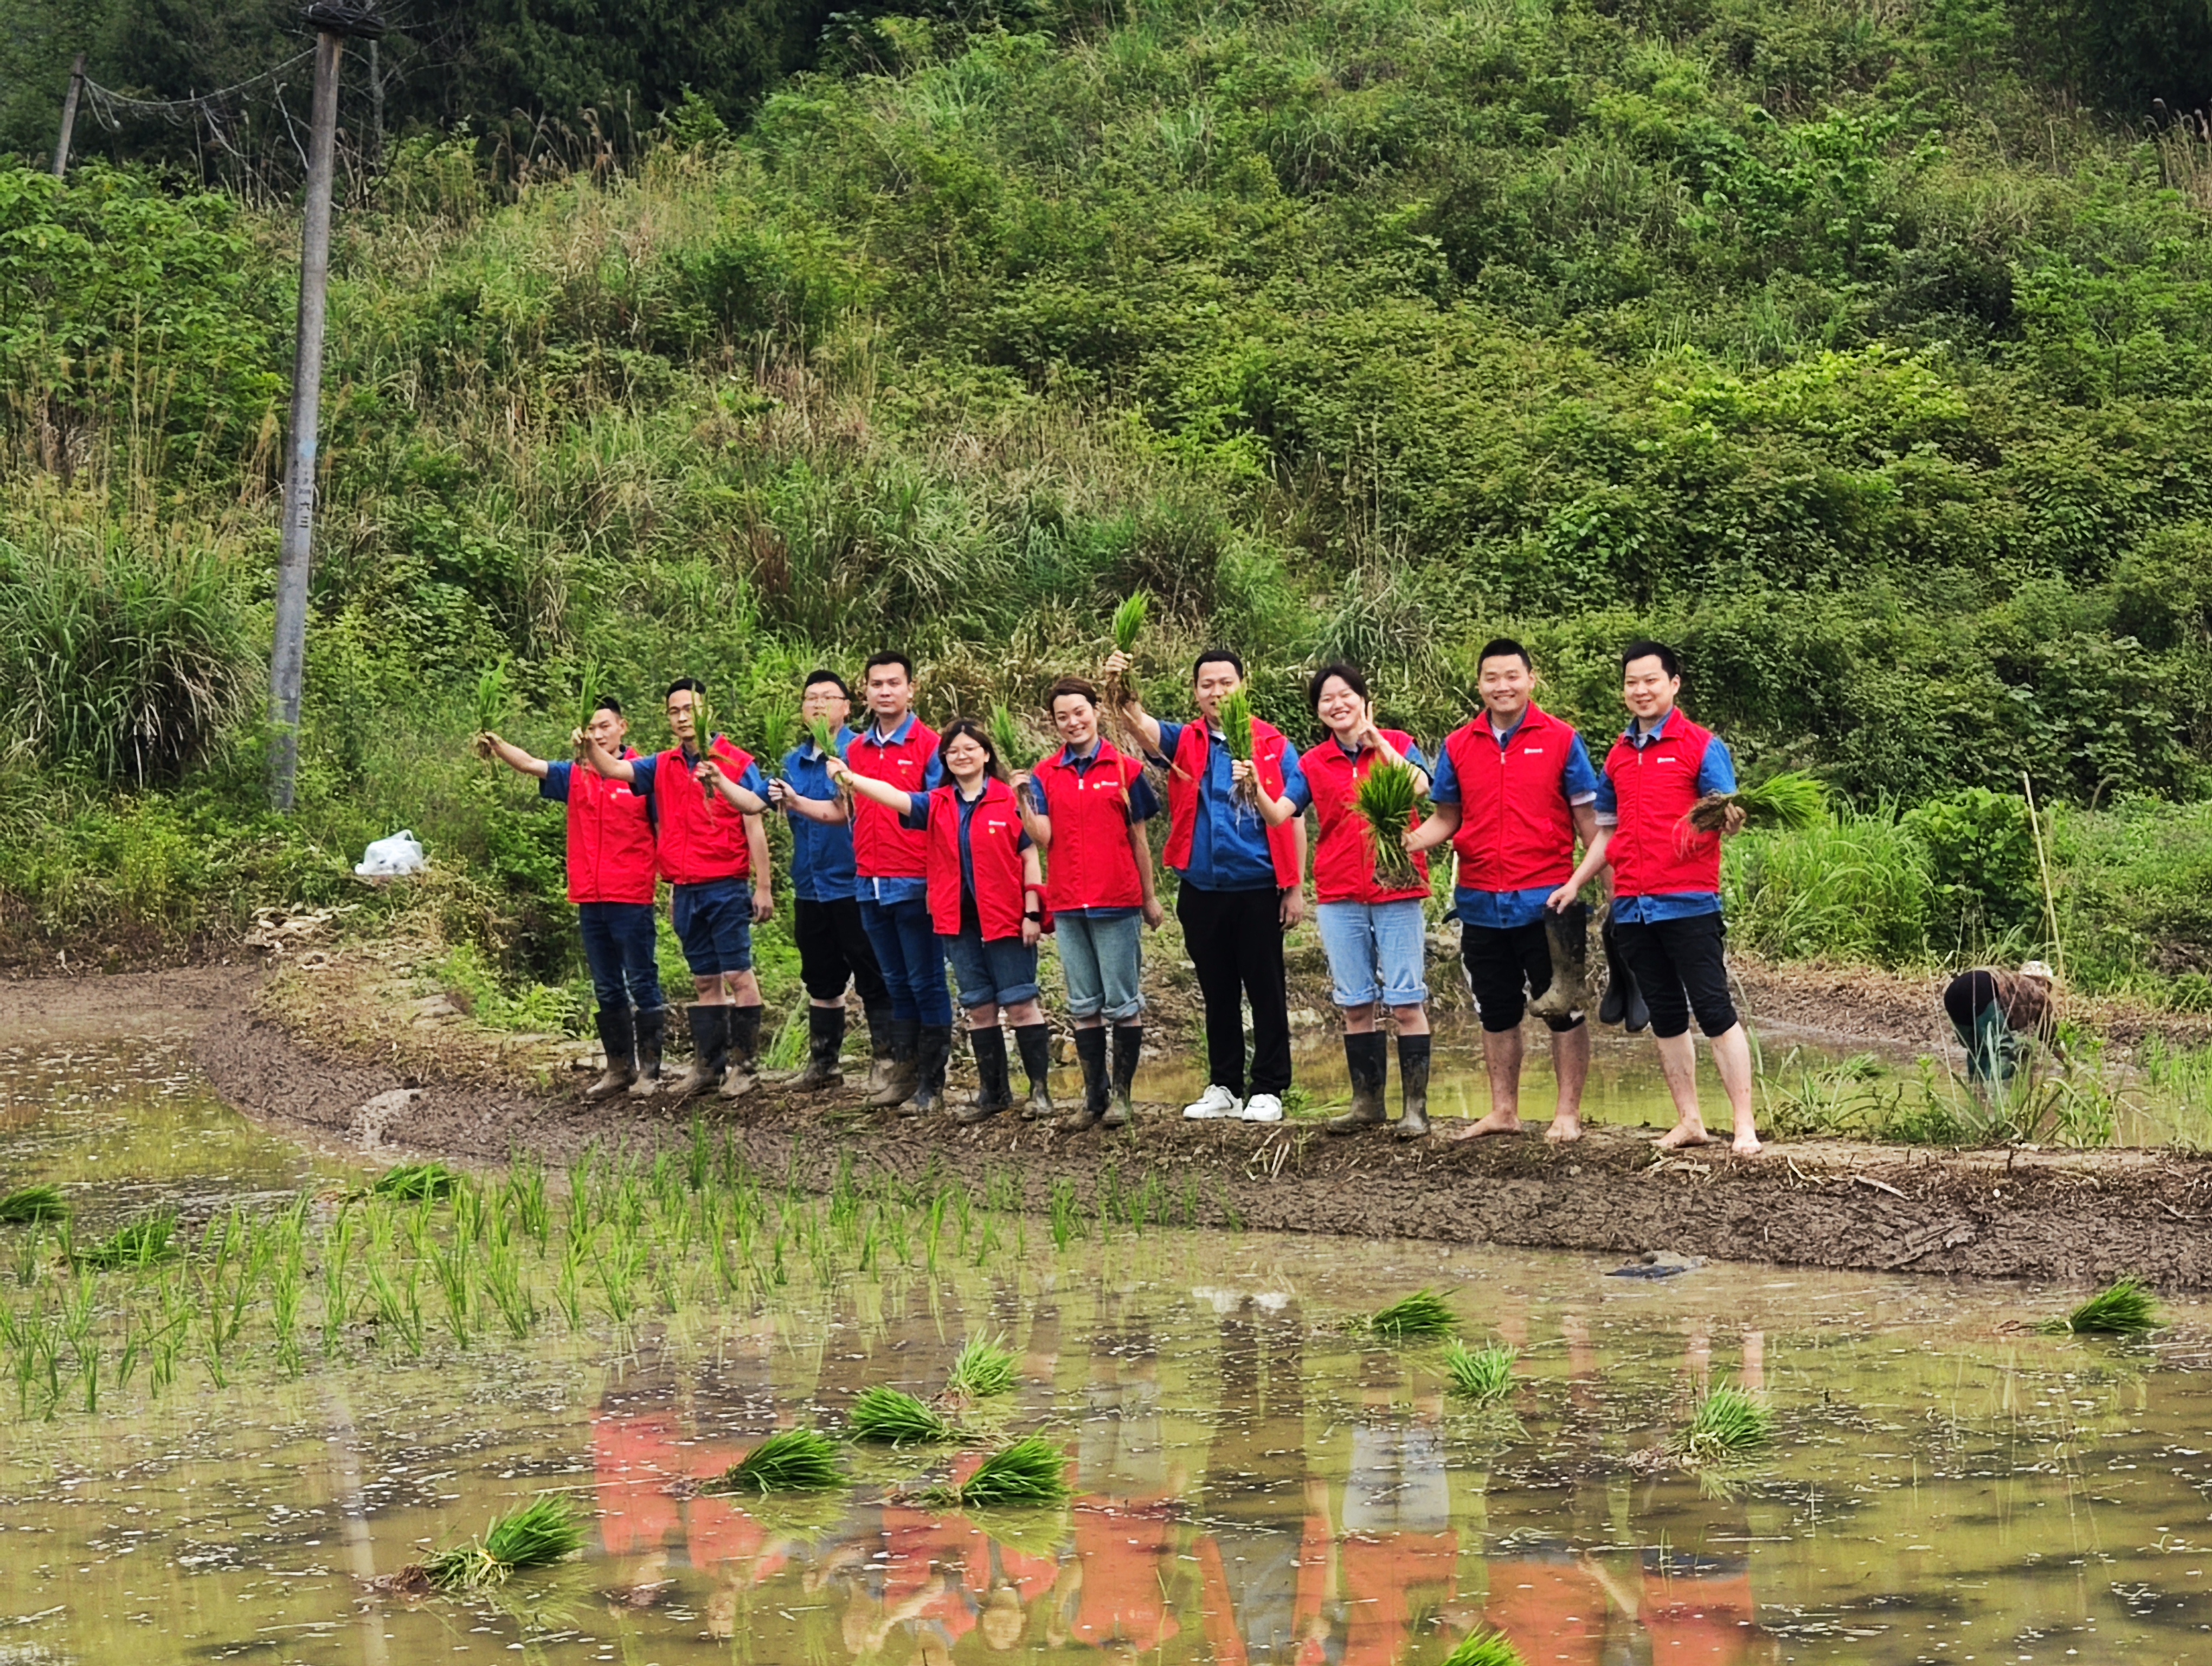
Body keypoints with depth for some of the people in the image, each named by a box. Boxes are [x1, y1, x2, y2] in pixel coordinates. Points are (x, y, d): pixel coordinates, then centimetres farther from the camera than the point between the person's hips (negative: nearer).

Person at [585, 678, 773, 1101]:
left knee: (738, 974, -5)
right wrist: (590, 744, -18)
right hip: (686, 891, 5)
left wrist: (763, 888, -8)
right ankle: (707, 1065, 17)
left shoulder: (736, 762, -3)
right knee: (704, 980, 11)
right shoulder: (662, 767, 11)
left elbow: (754, 827, -5)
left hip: (727, 887, -5)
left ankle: (743, 1064, 1)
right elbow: (613, 769, 4)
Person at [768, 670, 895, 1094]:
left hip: (853, 882, -7)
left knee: (873, 979, -2)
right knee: (821, 979, 15)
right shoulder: (794, 762, 13)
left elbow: (846, 811, -17)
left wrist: (798, 803, -24)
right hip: (810, 886, 7)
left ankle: (885, 1062, 4)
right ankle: (823, 1062, 23)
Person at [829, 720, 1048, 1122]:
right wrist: (851, 779, -21)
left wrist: (1032, 912, -8)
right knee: (979, 1007, 11)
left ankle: (1041, 1089, 4)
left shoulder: (1010, 800, -3)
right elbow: (895, 798, -6)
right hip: (959, 921, 5)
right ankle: (993, 1092, 18)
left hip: (1005, 919, -5)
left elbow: (1029, 857, -3)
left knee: (1020, 1003, -2)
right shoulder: (937, 805, 8)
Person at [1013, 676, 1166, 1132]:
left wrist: (1150, 898, 6)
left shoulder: (1125, 769, 0)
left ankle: (1121, 1092, 9)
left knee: (1122, 1004, 1)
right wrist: (1024, 800, -18)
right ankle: (1094, 1097, 15)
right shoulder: (1045, 776, 6)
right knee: (1083, 1006, 8)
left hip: (1116, 902, -3)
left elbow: (1138, 839, 4)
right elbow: (1042, 838, -3)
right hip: (1067, 904, 3)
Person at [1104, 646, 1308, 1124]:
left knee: (1266, 993, 2)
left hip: (1258, 890, -3)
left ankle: (1268, 1090, 9)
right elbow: (1143, 725, -15)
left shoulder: (1274, 746, 0)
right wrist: (1123, 695, -37)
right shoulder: (1184, 743, 6)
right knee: (1217, 994, 12)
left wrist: (1296, 887, -3)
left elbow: (1293, 819, 1)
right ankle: (1223, 1087, 21)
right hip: (1202, 892, 3)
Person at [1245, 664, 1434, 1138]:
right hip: (1339, 897, 3)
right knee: (1356, 1005, 8)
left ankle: (1416, 1107, 0)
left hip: (1396, 891, -3)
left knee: (1406, 1003, -3)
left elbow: (1417, 787, -19)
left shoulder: (1397, 744, 1)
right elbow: (1278, 815, -4)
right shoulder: (1313, 764, 8)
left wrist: (1377, 740, -22)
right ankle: (1367, 1103, 17)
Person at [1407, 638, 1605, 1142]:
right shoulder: (1458, 746, 6)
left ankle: (1568, 1114, 10)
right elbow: (1446, 818, 12)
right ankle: (1503, 1111, 23)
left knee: (1562, 1010, 2)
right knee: (1496, 1013, 13)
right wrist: (1406, 842, -8)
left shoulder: (1561, 740, -2)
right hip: (1481, 904, 4)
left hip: (1547, 902, -4)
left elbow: (1588, 820, -2)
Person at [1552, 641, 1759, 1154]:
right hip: (1632, 908, 6)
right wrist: (1576, 882, 14)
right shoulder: (1618, 756, 14)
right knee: (1664, 1016, 10)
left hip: (1689, 903, -6)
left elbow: (1726, 817, -8)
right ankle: (1688, 1121, 17)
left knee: (1713, 1010, -7)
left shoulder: (1702, 746, -2)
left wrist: (1730, 820, -31)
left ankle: (1745, 1126, -6)